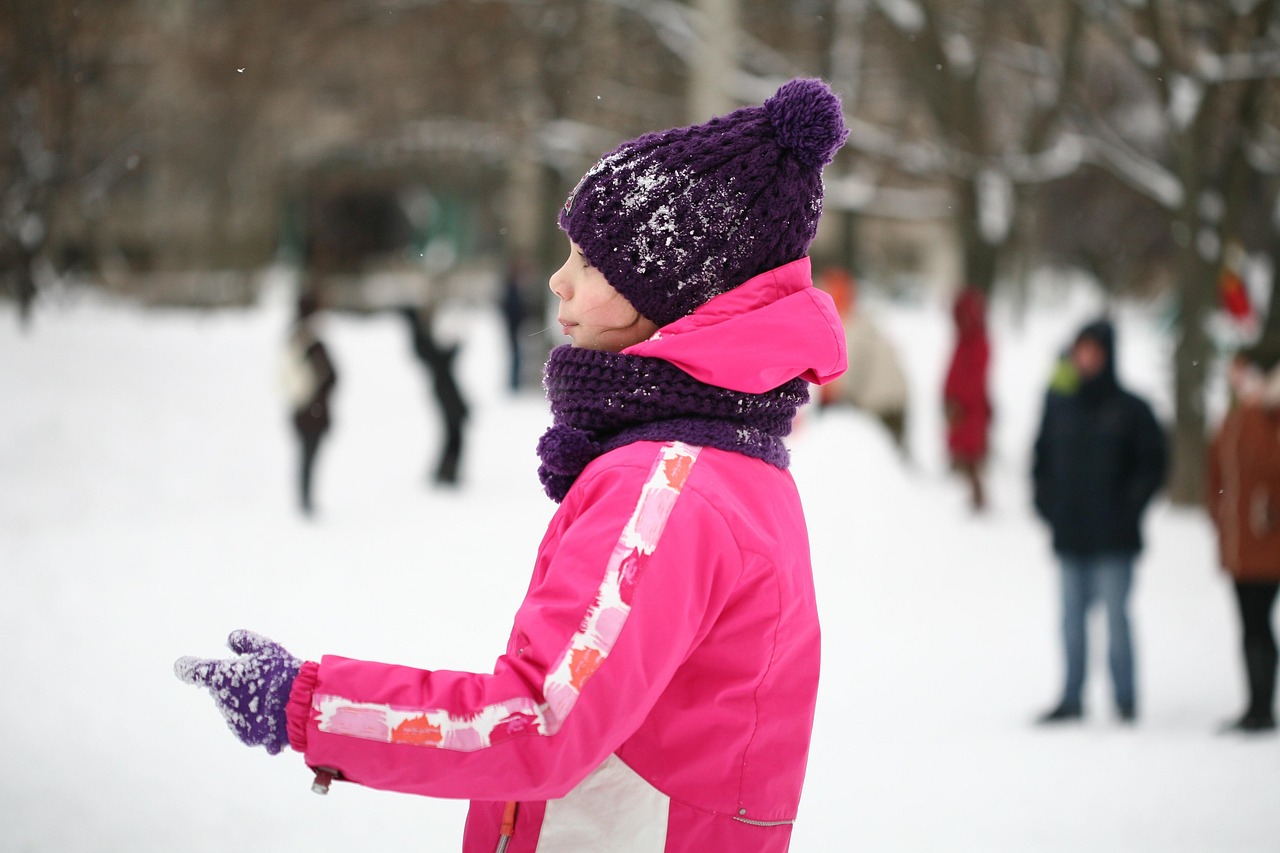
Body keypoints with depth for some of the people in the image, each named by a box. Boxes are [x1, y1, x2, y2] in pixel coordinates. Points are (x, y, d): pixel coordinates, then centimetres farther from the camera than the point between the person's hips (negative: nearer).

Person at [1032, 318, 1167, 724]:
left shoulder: (1131, 409, -3)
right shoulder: (1059, 404, 7)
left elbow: (1152, 465, -1)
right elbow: (1041, 459, 16)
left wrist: (1128, 508, -10)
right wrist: (1047, 503, 5)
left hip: (1114, 539, -4)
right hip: (1069, 537, 4)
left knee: (1116, 617, -3)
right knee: (1072, 619, 8)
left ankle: (1125, 700, 5)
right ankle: (1072, 699, 14)